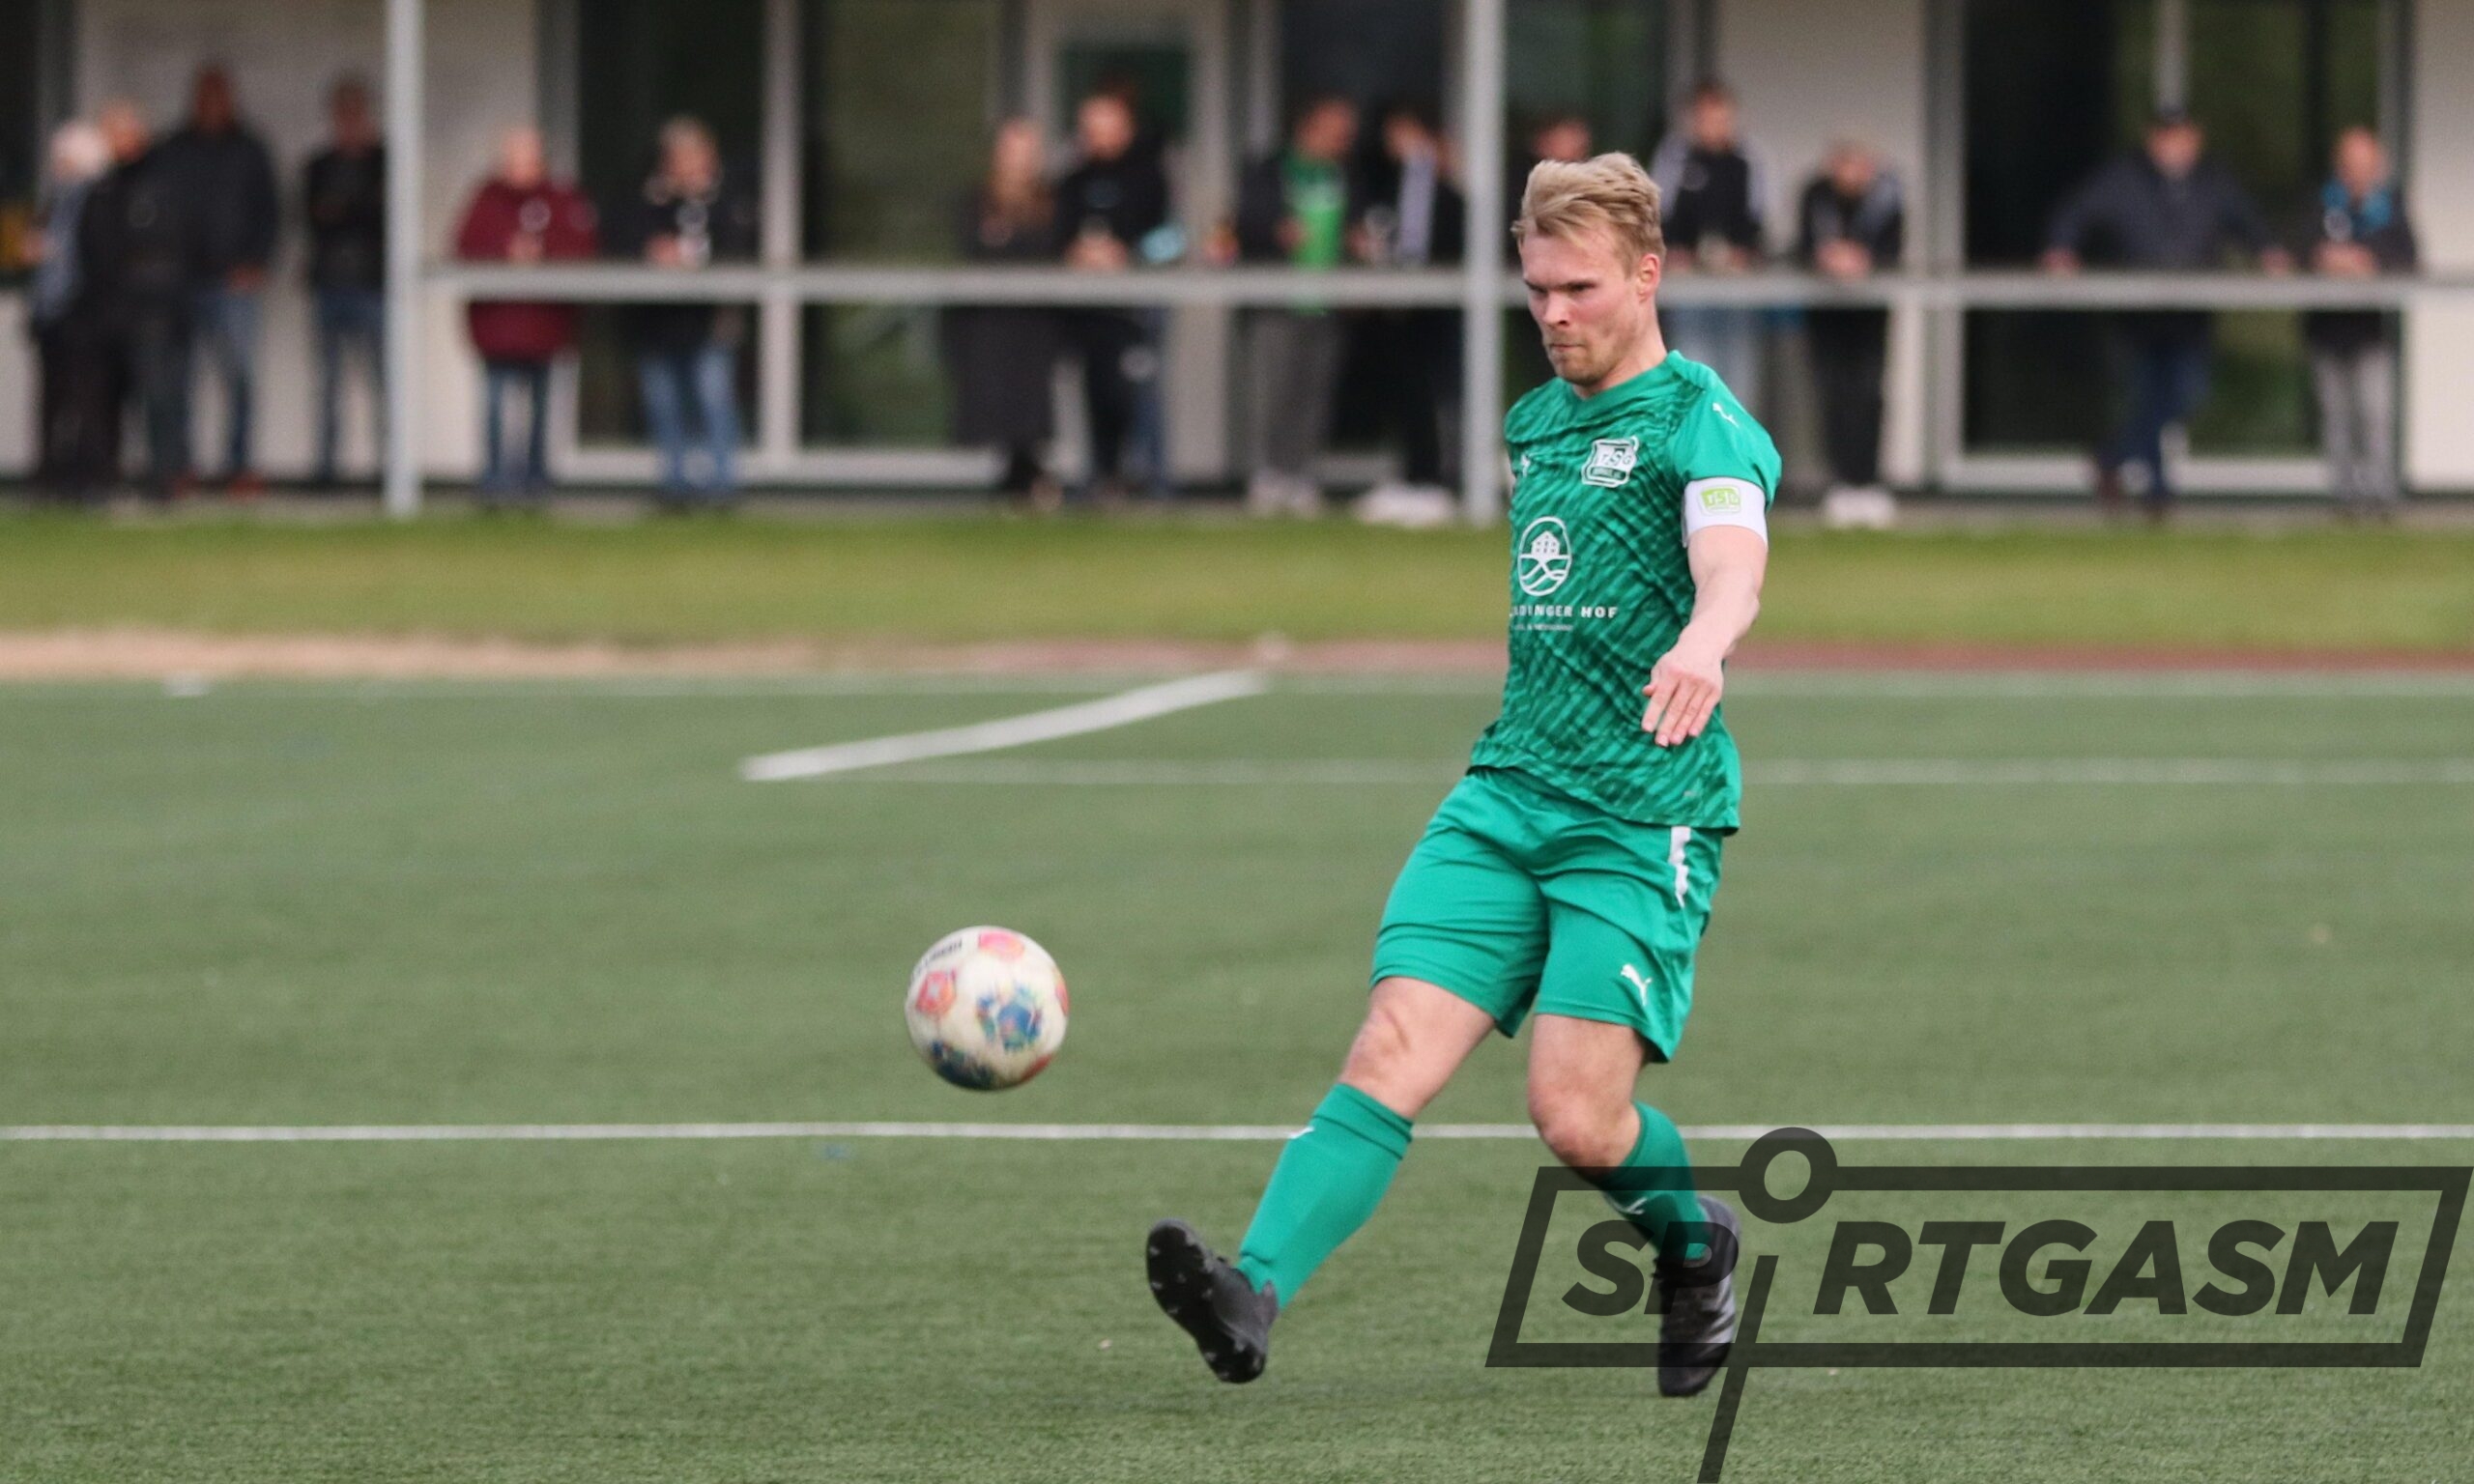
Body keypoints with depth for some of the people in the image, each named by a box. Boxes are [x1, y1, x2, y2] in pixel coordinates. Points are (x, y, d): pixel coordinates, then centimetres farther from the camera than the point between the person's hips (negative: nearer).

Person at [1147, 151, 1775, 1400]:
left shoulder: (1699, 421, -7)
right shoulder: (1531, 424, 17)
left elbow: (1732, 568, -27)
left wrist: (1700, 645, -48)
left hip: (1645, 818, -6)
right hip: (1507, 794, 6)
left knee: (1577, 1117, -11)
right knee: (1394, 1050, -13)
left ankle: (1695, 1244, 21)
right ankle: (1254, 1295, -28)